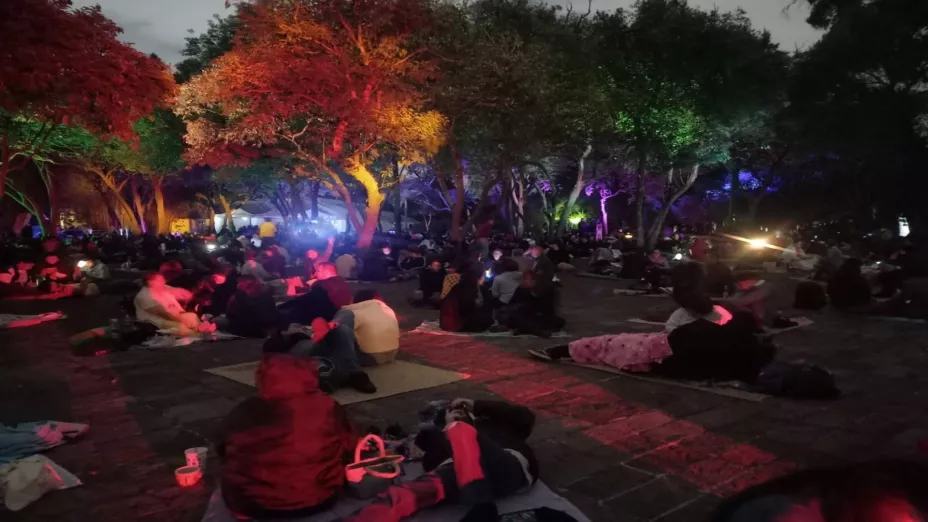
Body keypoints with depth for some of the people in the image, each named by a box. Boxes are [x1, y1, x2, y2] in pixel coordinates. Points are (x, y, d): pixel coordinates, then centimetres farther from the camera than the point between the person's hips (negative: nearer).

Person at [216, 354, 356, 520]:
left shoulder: (242, 413, -6)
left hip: (251, 505, 0)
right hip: (318, 502, 1)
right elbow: (348, 450, 5)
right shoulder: (329, 408, -8)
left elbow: (223, 453, 9)